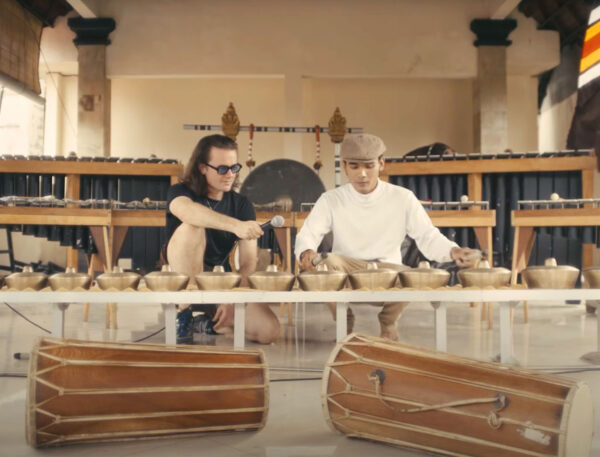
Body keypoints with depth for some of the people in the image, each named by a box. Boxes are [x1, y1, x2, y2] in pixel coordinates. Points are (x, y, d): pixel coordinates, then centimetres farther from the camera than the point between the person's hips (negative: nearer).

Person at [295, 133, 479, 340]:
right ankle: (345, 323, -2)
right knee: (324, 264, -33)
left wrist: (452, 251, -28)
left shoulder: (402, 198, -3)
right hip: (344, 272, 0)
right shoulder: (331, 200, -3)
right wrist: (306, 252, -35)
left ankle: (388, 322, 4)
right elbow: (307, 236, -10)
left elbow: (428, 237, -6)